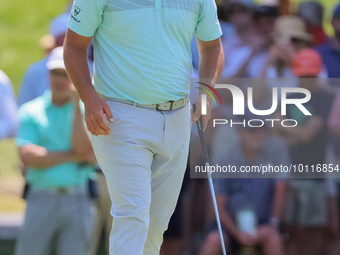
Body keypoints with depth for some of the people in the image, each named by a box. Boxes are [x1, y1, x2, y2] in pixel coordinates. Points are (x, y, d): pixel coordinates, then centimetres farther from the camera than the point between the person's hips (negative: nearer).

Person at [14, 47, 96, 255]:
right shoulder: (30, 111, 9)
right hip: (42, 198, 0)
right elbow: (28, 156, -5)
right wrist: (74, 156, -5)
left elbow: (83, 149, -7)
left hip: (78, 199, 0)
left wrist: (76, 105, -5)